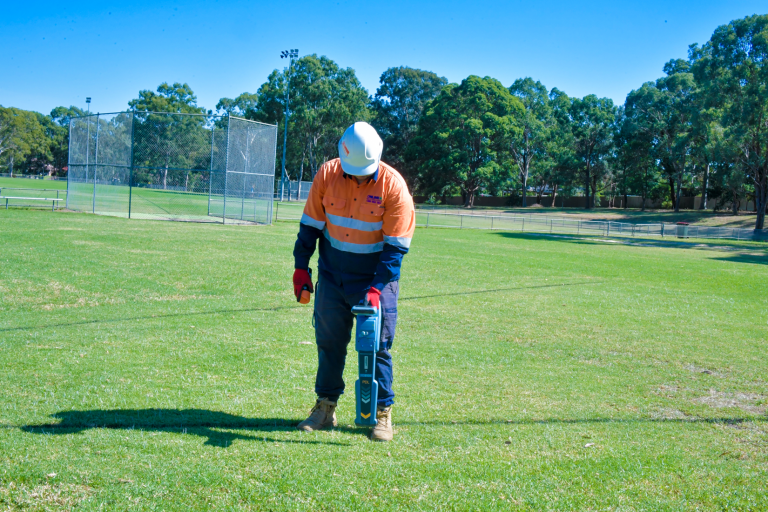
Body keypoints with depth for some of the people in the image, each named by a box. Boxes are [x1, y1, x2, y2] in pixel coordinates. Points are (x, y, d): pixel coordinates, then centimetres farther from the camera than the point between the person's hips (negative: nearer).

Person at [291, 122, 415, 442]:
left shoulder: (393, 186, -16)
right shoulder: (327, 175, -8)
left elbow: (396, 246, -14)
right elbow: (310, 224, 3)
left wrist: (376, 287, -21)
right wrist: (301, 267, 0)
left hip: (376, 277, -3)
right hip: (332, 274, 3)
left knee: (378, 345, 0)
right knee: (329, 342, 8)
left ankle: (382, 413, 12)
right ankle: (325, 407, 21)